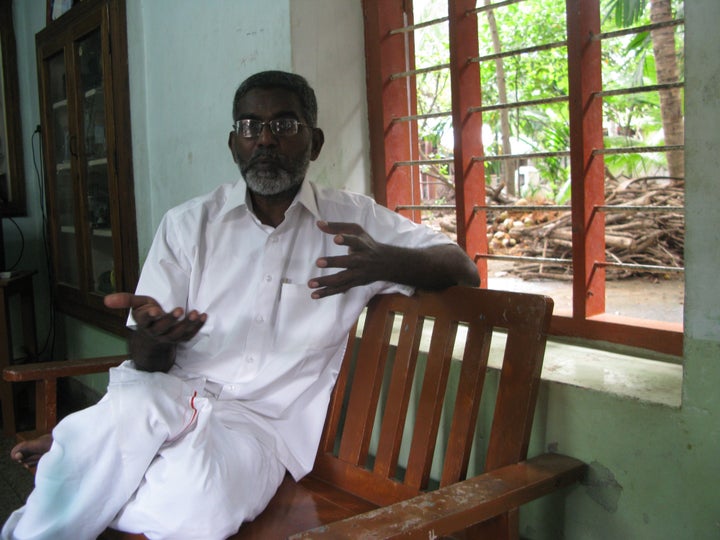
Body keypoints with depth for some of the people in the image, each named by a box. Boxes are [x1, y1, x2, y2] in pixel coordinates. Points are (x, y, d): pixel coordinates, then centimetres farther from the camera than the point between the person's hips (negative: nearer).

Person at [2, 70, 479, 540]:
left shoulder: (355, 219, 6)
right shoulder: (188, 223, 8)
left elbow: (463, 268, 0)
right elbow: (149, 363, 5)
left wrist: (383, 260, -22)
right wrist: (150, 339, -22)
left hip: (264, 424, 0)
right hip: (172, 395, 1)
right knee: (138, 403, -37)